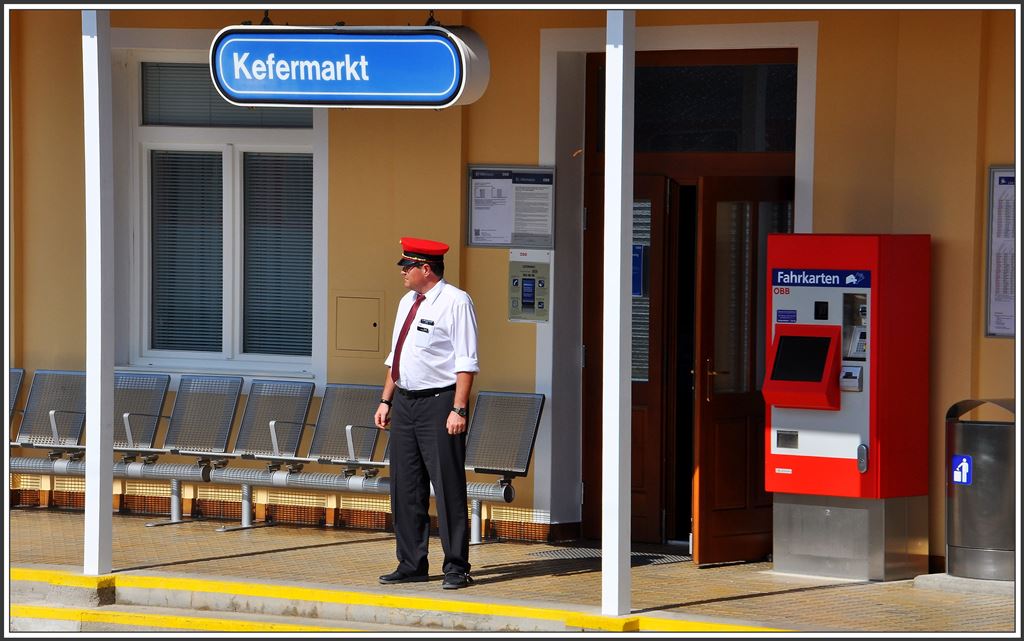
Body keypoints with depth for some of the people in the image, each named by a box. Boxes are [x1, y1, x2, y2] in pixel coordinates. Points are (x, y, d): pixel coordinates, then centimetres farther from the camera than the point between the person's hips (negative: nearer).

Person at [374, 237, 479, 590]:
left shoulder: (455, 302, -9)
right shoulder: (408, 302, 15)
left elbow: (466, 362, -13)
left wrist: (458, 409, -19)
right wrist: (386, 401, 17)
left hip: (439, 403, -8)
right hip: (405, 402, 8)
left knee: (448, 488, -5)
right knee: (405, 488, 9)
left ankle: (456, 567, 0)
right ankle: (411, 564, 17)